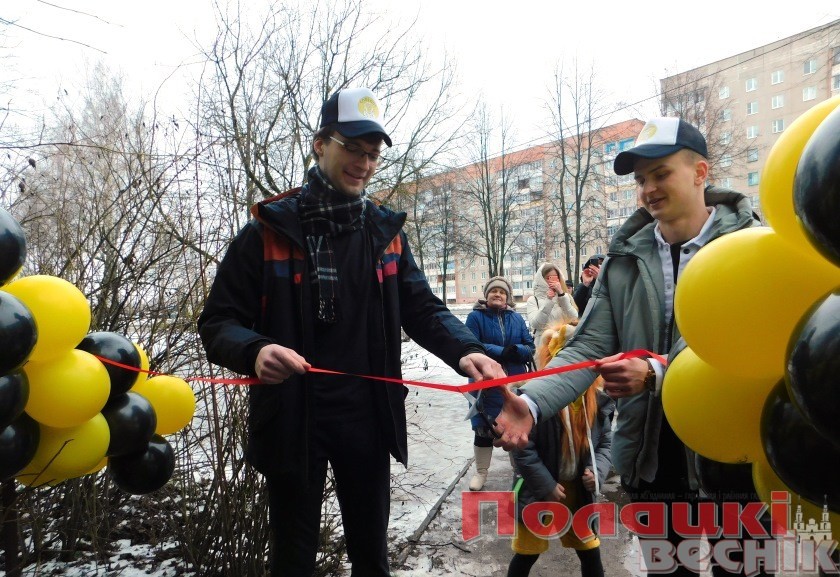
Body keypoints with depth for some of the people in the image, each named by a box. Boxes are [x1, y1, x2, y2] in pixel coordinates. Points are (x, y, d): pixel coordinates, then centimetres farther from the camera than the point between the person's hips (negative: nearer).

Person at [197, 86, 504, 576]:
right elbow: (219, 321, -7)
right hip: (292, 421, -2)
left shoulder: (386, 231, 5)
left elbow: (422, 309, 2)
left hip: (368, 420, 3)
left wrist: (465, 350, -19)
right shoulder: (269, 230, -6)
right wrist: (254, 351, -30)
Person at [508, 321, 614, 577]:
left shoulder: (596, 399, -5)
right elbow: (522, 449, -23)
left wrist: (597, 471, -14)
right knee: (527, 554, 13)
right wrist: (547, 486, -19)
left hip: (578, 490, 5)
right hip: (539, 492, -5)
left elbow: (606, 442, 5)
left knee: (590, 552, 19)